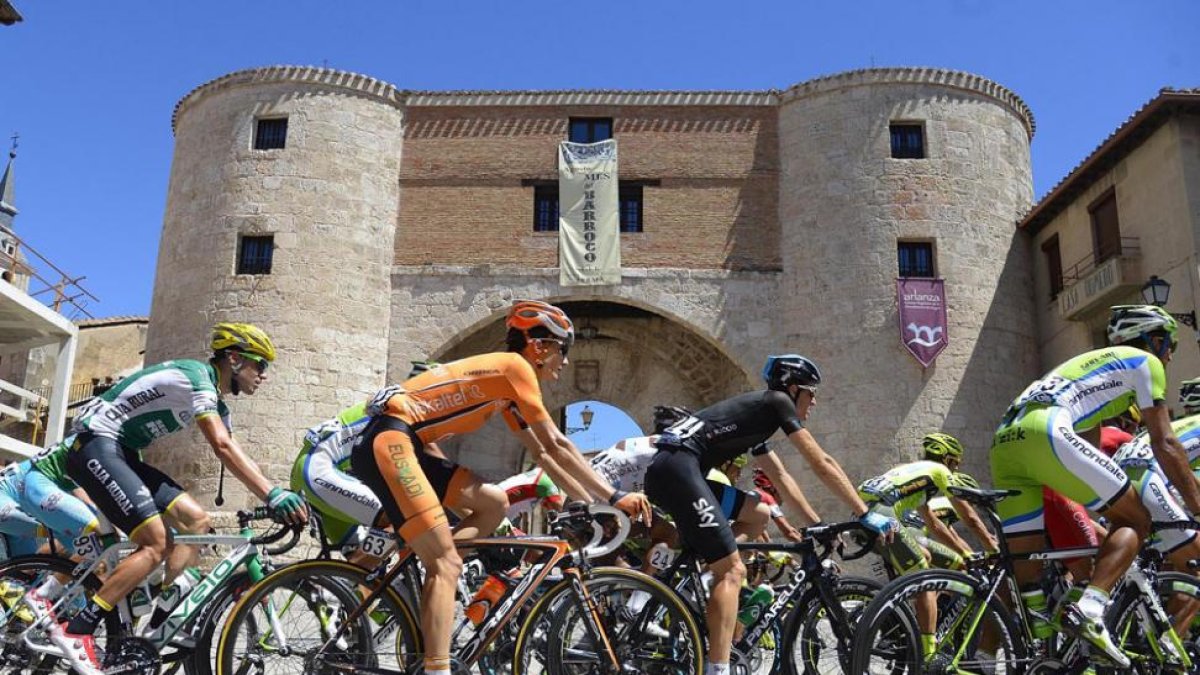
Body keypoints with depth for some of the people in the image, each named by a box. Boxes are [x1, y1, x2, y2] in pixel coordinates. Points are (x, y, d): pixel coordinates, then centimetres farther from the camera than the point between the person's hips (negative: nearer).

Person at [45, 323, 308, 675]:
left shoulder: (215, 401, 13)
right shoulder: (197, 376, -18)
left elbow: (234, 455, 10)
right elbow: (223, 448, -30)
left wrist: (278, 498, 0)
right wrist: (272, 493, -37)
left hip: (121, 454, 10)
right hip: (96, 445, -10)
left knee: (195, 519, 0)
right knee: (156, 543, -18)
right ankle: (75, 630, -12)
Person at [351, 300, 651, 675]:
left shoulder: (505, 387, 21)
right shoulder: (515, 366, -5)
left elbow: (540, 454, 21)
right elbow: (556, 445, -7)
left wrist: (592, 505, 17)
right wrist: (613, 497, -3)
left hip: (406, 443, 10)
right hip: (389, 438, -10)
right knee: (446, 565, -13)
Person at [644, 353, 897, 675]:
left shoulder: (757, 414, 29)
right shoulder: (777, 401, 5)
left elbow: (781, 477, 33)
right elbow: (822, 464, 3)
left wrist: (817, 524, 33)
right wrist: (866, 515, 7)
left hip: (663, 470, 9)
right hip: (678, 467, -9)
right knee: (731, 571, -9)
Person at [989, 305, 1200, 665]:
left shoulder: (1094, 363, 40)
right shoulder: (1145, 362, 18)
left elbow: (1089, 448, 41)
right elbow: (1164, 443, 11)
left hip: (1004, 441, 8)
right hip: (1046, 434, -7)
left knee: (1021, 570, 9)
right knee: (1135, 521, 7)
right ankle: (1088, 611, -14)